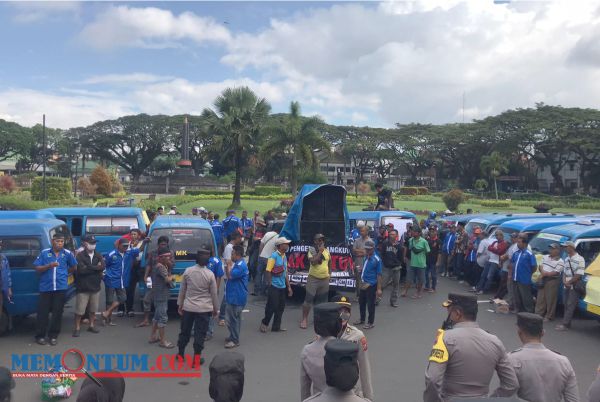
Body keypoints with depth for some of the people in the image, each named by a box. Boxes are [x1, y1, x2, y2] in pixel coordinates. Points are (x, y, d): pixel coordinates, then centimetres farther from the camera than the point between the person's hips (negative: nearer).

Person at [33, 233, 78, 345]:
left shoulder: (67, 253, 3)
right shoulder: (44, 252, 2)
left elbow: (74, 267, 18)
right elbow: (37, 268, 0)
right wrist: (49, 266, -15)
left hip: (61, 287, 1)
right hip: (45, 287, -1)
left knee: (57, 312, 4)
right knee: (43, 312, 2)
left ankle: (53, 335, 16)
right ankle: (40, 336, 13)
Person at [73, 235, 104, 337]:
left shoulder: (98, 255, 7)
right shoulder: (80, 256, -7)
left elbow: (102, 267, -9)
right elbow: (81, 270, -20)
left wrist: (88, 268, -15)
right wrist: (95, 268, -12)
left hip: (95, 286, 4)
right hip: (83, 287, -4)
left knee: (93, 309, 14)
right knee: (79, 310, -2)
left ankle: (92, 326, 28)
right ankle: (77, 328, 11)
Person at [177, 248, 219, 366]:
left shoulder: (187, 271, -5)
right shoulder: (210, 274, -12)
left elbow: (182, 290, 2)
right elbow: (214, 294, -5)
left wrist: (180, 304, 13)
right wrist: (215, 309, 8)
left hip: (188, 307, 3)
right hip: (204, 309, -3)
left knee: (185, 331, 18)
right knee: (200, 334, 6)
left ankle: (180, 353, 34)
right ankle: (197, 358, 11)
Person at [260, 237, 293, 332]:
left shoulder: (284, 257, 12)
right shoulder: (274, 256, -12)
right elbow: (268, 271, -15)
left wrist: (289, 286, 17)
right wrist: (270, 285, -14)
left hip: (282, 287, 8)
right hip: (274, 286, -8)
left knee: (281, 307, 10)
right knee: (272, 307, -1)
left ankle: (276, 327, 20)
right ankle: (264, 323, 18)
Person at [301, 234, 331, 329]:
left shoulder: (327, 251, 7)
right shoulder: (311, 250, -7)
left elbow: (329, 262, 21)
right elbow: (313, 262, -22)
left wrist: (329, 273, 14)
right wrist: (320, 252, -19)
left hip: (325, 279, 5)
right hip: (313, 278, -5)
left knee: (322, 300, 13)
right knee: (308, 299, -6)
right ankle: (304, 319, 1)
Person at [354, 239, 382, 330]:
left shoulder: (377, 259, -15)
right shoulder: (366, 257, 5)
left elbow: (379, 275, -14)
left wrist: (379, 288, -15)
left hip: (371, 285, -7)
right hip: (363, 283, 7)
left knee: (370, 304, 4)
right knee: (361, 302, 17)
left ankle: (371, 322, 18)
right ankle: (362, 319, 34)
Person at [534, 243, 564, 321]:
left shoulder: (560, 262, -11)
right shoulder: (545, 257, 11)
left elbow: (555, 273, -16)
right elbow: (541, 266, 9)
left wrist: (544, 274, -13)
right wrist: (542, 272, -11)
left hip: (552, 281, -6)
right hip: (543, 280, 6)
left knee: (550, 299, -1)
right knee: (540, 298, 9)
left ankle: (549, 316, 8)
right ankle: (538, 313, 15)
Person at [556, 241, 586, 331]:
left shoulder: (579, 259, -12)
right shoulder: (567, 259, 13)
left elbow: (578, 275, -16)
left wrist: (568, 282, -11)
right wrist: (564, 281, -2)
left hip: (575, 287, -8)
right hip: (567, 286, 8)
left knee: (570, 306, -7)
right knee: (566, 305, 10)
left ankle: (565, 324, -7)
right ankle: (566, 323, 17)